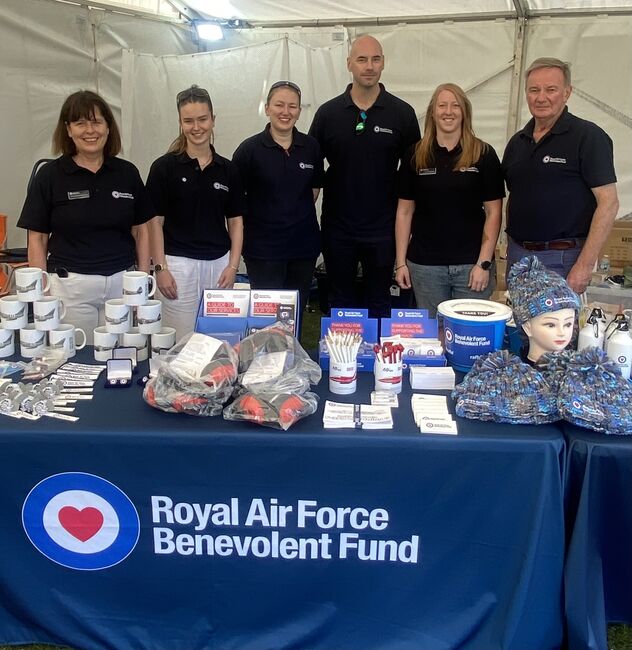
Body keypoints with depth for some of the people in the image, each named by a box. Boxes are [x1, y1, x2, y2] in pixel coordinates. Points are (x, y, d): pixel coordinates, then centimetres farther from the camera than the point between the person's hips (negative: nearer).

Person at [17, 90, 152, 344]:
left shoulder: (127, 173, 5)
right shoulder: (50, 175, 0)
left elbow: (141, 230, 10)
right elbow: (37, 238, 1)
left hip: (121, 283, 2)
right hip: (70, 285, -2)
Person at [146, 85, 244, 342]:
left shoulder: (227, 169, 7)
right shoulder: (164, 166, -2)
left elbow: (235, 221, 9)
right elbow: (155, 221, -3)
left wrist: (233, 265, 0)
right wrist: (160, 268, -8)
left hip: (219, 264, 3)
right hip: (178, 264, -3)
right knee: (180, 342, 1)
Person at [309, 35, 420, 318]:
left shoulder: (402, 113, -1)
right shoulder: (328, 112, 1)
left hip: (382, 228, -1)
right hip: (337, 228, 1)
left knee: (379, 303, 12)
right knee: (341, 304, 14)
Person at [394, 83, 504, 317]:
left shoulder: (483, 154, 0)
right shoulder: (415, 155, 4)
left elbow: (493, 212, -1)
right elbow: (404, 212, 6)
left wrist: (484, 263, -7)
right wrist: (400, 262, 2)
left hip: (471, 265, -1)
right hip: (424, 265, 1)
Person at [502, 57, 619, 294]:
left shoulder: (588, 136, -7)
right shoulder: (517, 142, 12)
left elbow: (608, 203, -12)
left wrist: (584, 266, -18)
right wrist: (511, 246, 10)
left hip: (562, 258, -6)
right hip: (517, 254, 6)